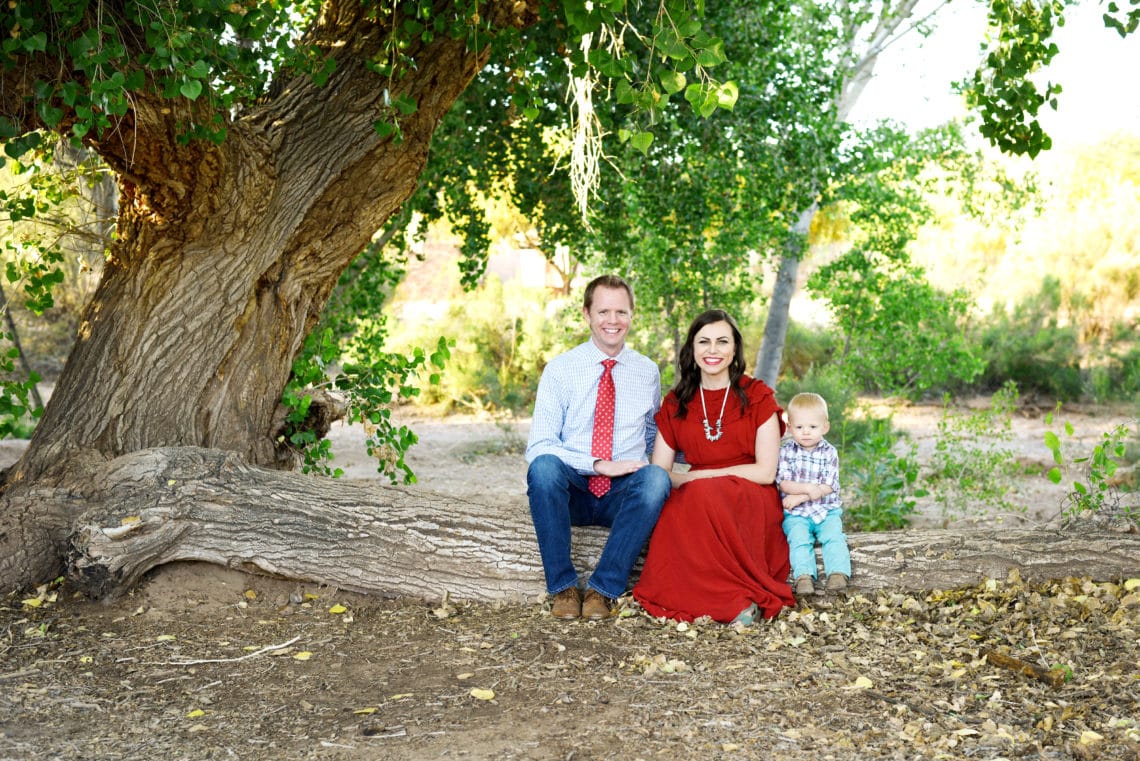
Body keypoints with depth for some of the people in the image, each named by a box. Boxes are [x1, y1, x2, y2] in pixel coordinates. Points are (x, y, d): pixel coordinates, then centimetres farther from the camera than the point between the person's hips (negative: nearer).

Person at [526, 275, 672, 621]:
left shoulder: (648, 371, 8)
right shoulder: (559, 369, -1)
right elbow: (538, 446, -10)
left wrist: (641, 464, 1)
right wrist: (598, 465, -22)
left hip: (624, 495, 1)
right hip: (570, 491, -1)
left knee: (656, 478, -32)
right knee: (543, 466, -34)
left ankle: (603, 588, -21)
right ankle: (563, 587, -21)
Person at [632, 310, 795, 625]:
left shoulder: (757, 396, 2)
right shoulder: (676, 403, 10)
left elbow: (766, 472, -6)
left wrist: (697, 477, -8)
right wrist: (690, 482, -14)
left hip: (752, 505, -2)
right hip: (695, 505, 3)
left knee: (704, 494, -34)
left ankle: (740, 594, -24)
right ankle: (738, 597, -22)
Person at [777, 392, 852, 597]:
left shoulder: (829, 453, 0)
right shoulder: (786, 451, 1)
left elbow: (828, 487, -7)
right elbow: (784, 483, -7)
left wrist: (799, 497, -13)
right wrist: (807, 488, -22)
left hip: (827, 510, 1)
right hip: (796, 514, -1)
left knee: (833, 535, -24)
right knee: (798, 537, -26)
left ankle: (837, 573, -28)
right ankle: (803, 576, -35)